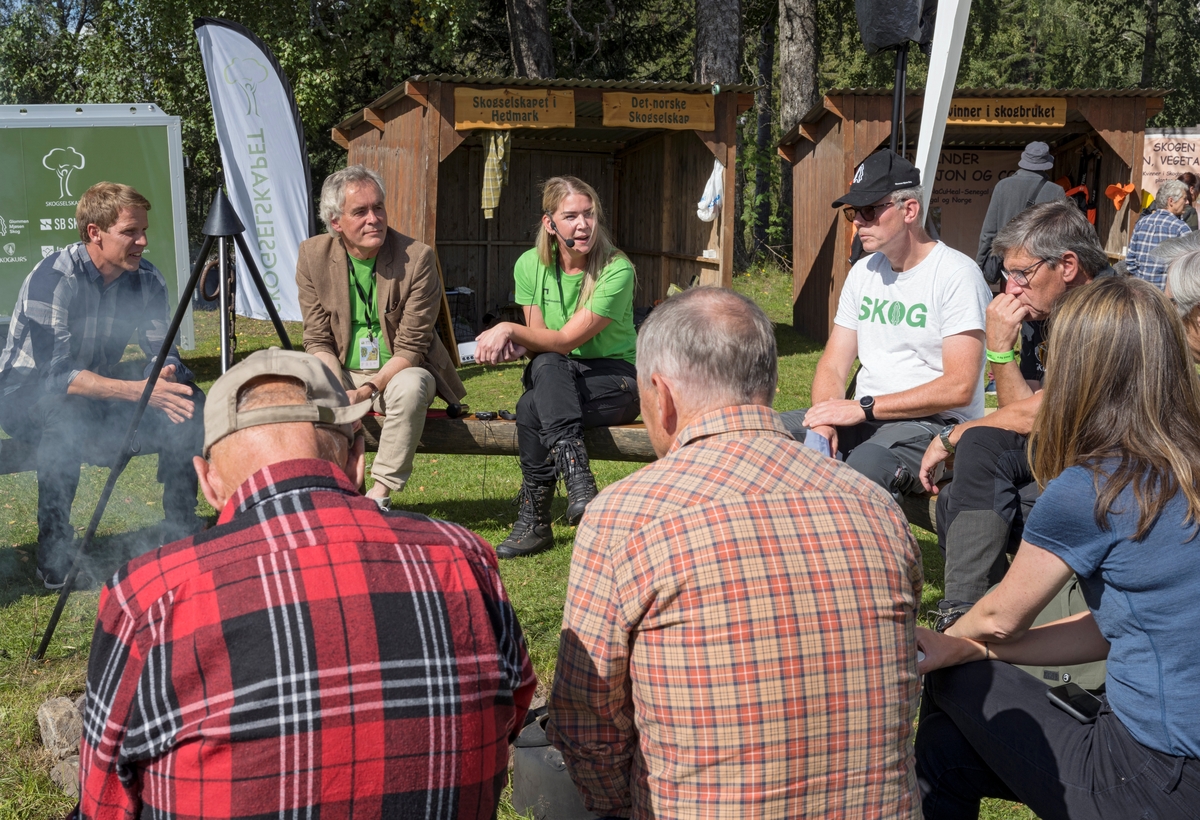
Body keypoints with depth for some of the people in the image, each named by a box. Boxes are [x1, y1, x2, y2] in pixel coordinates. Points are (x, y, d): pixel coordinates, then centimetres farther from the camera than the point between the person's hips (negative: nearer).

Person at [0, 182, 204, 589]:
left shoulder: (146, 278, -8)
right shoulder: (52, 279, -26)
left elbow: (163, 352, -6)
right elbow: (55, 374, -33)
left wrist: (166, 378, -32)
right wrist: (138, 390, -42)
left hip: (101, 384, 6)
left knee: (188, 401, -15)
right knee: (66, 415, -39)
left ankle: (180, 528, -1)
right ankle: (53, 555, -24)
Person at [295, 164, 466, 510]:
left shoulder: (418, 257, -14)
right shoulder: (313, 255, -5)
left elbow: (410, 348, -14)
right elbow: (318, 341, -3)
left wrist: (368, 390, -29)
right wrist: (338, 391, -22)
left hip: (399, 372, -2)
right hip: (342, 373, 3)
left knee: (410, 387, -37)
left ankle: (380, 494, -26)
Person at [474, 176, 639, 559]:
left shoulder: (617, 270, -16)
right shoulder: (531, 265, 0)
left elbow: (566, 339, -18)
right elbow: (538, 340, 0)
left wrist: (509, 330, -22)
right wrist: (511, 345, -22)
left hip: (613, 376, -4)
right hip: (556, 381, 4)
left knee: (530, 409, -33)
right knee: (548, 366, -36)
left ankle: (534, 522, -26)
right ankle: (577, 476, -44)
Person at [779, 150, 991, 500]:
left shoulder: (956, 274, -9)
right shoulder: (864, 272, 14)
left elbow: (959, 387, -17)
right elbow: (832, 366, 11)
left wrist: (865, 407, -18)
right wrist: (825, 422, -11)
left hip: (933, 423, -7)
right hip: (862, 417, 7)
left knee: (865, 464, -39)